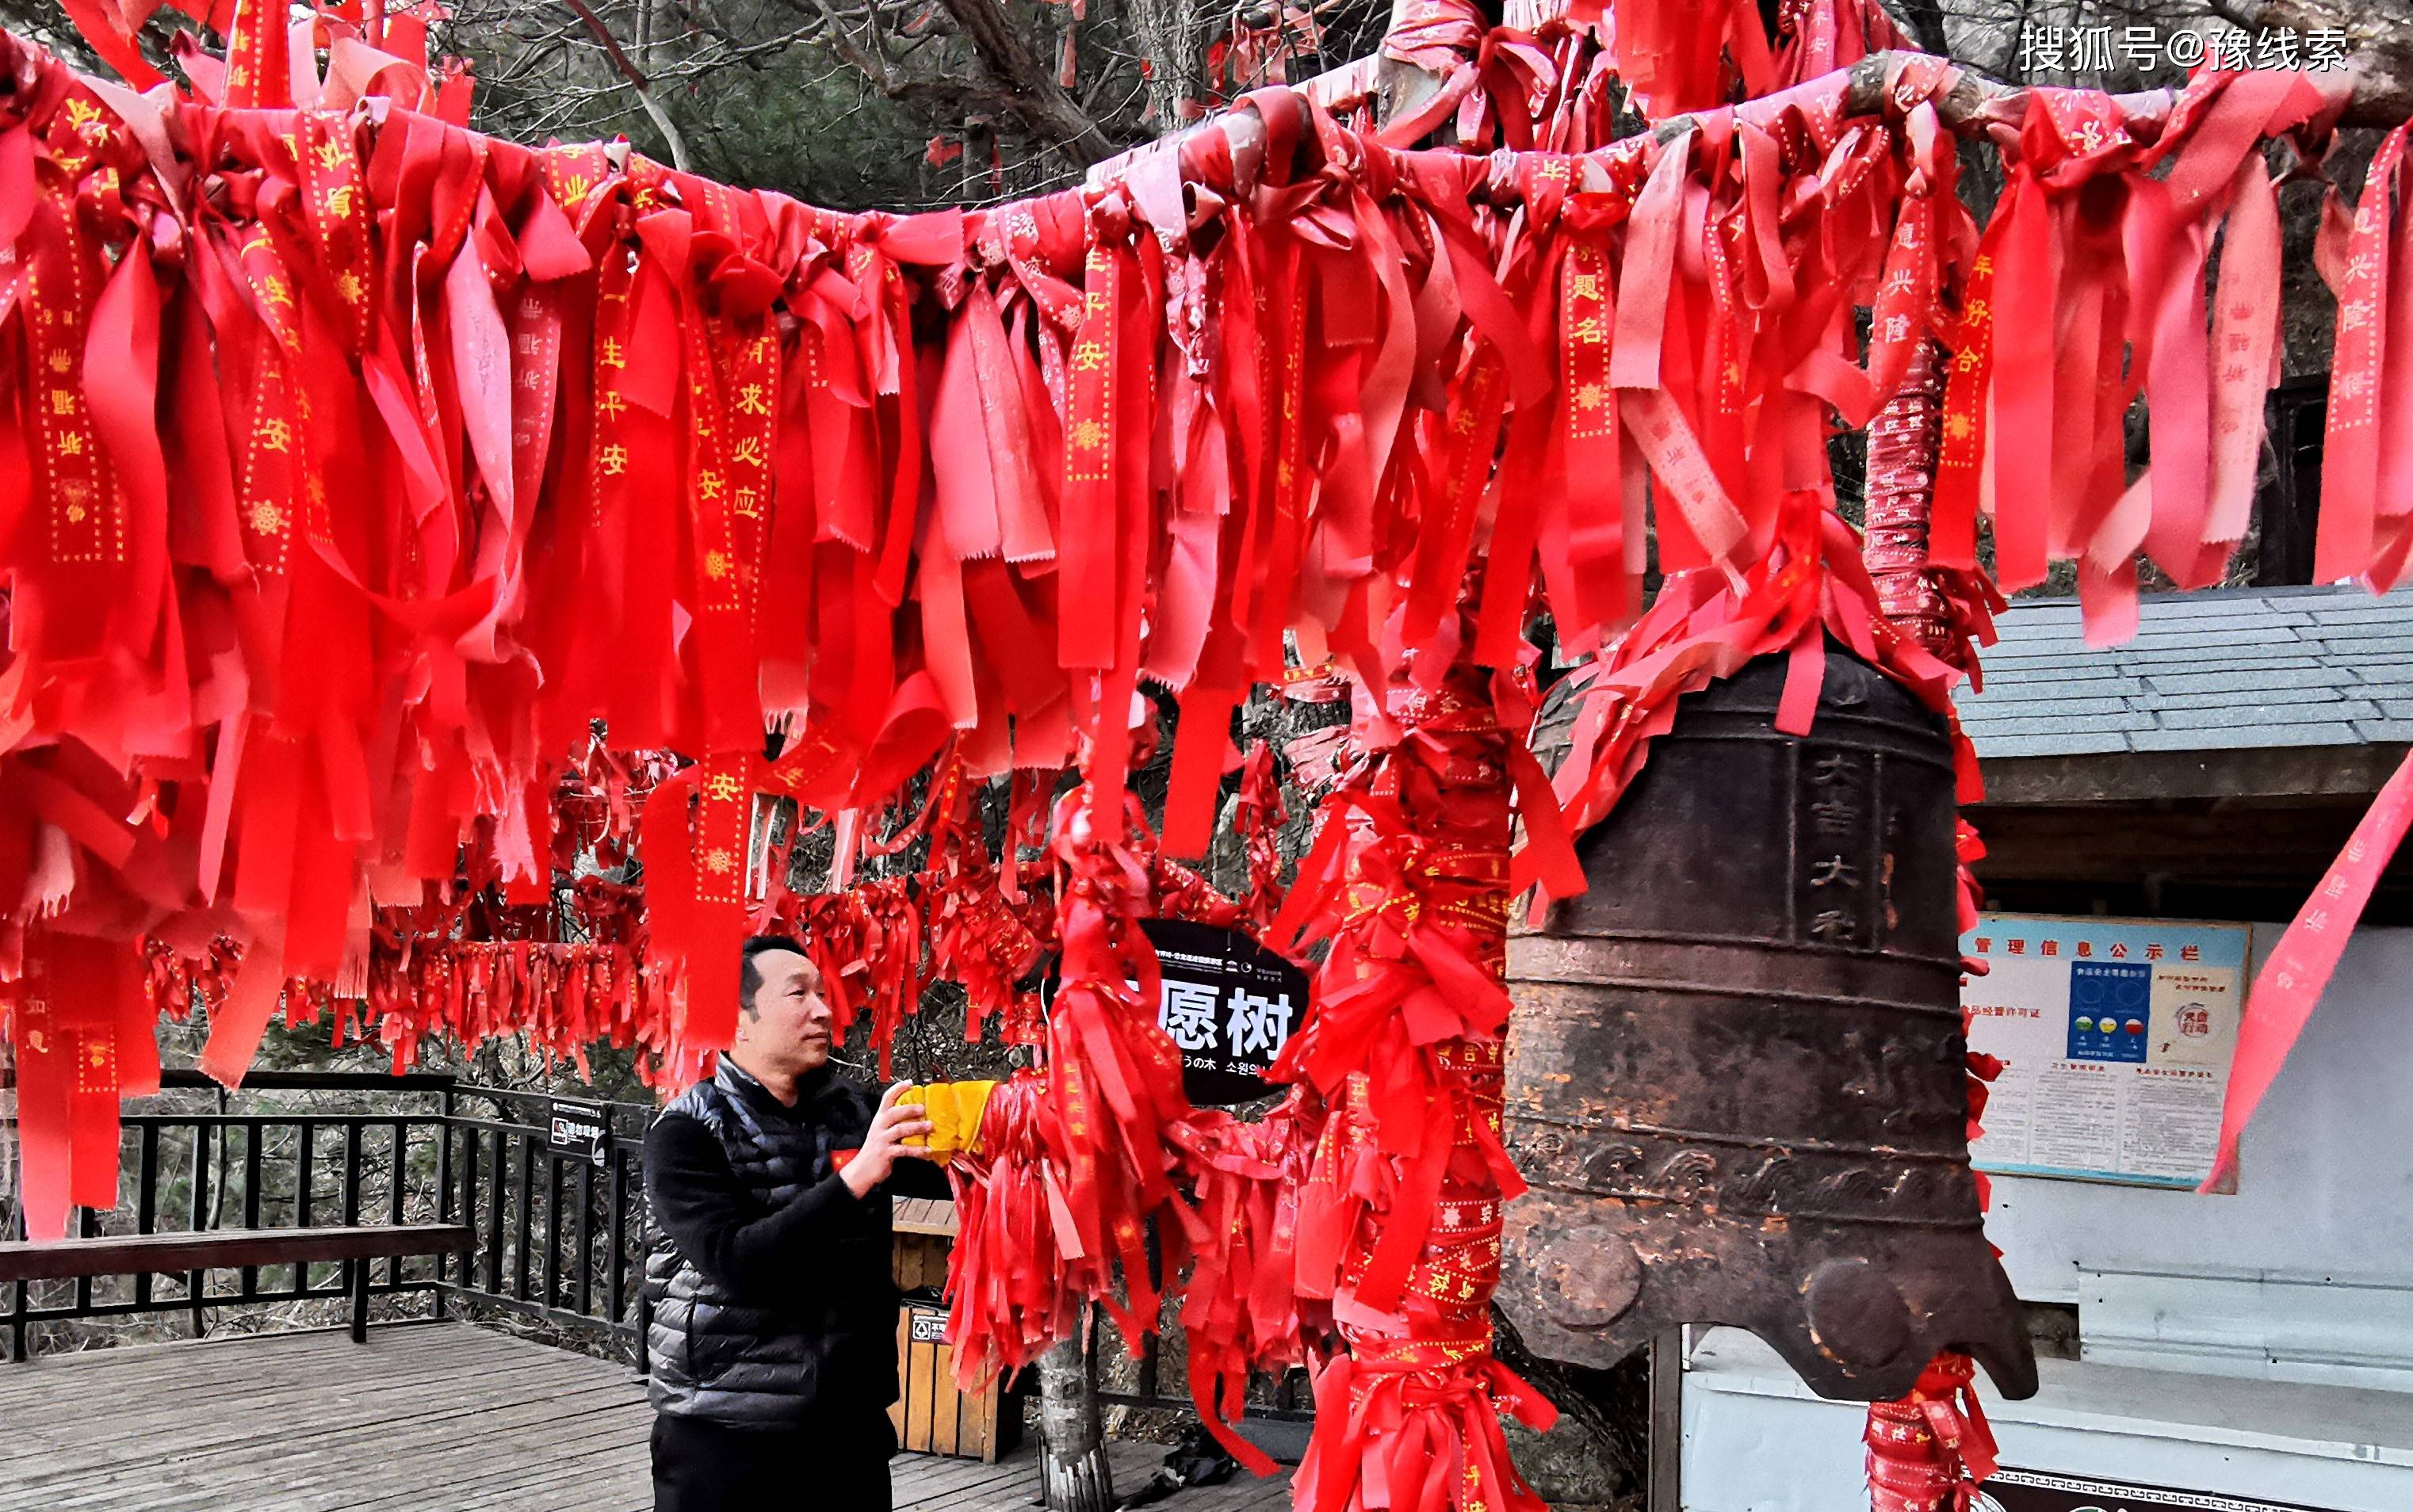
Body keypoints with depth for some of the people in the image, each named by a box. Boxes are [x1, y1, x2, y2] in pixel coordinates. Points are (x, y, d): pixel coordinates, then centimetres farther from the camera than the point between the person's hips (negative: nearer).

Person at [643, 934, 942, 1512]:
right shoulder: (687, 1132, -8)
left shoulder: (851, 1110, 5)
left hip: (850, 1422, 4)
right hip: (724, 1429, -4)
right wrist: (856, 1177, -28)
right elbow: (734, 1262, -20)